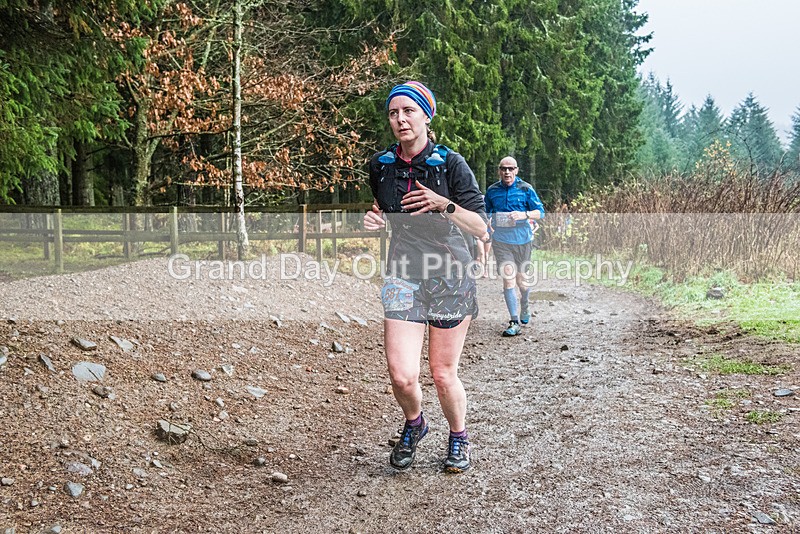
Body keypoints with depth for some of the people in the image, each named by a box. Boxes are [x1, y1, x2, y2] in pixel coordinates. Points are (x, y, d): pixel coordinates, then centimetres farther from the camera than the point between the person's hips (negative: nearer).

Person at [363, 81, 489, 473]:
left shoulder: (450, 164, -8)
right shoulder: (380, 166, 4)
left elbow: (480, 229, -9)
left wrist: (444, 205, -24)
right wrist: (376, 219, 0)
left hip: (450, 277, -2)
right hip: (403, 276, 2)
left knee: (443, 375, 4)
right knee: (402, 376, -9)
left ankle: (458, 437, 35)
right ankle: (414, 425, 27)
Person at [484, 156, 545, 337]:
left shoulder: (526, 189, -2)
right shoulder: (492, 190, 4)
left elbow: (540, 212, -2)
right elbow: (486, 213, 19)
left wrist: (524, 214, -20)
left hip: (522, 240, 0)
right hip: (501, 242, 1)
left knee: (521, 279, 11)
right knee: (508, 279, -9)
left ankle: (525, 308, 41)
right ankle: (514, 322, -6)